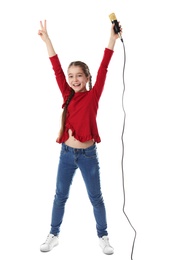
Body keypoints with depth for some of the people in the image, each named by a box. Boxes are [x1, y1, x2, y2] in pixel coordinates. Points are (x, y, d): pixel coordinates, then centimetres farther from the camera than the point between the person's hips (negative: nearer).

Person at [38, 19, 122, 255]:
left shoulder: (93, 95, -6)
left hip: (88, 154, -3)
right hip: (67, 153, 3)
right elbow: (57, 69, 0)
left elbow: (103, 69, -12)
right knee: (60, 196, 13)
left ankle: (103, 237, 25)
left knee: (96, 197, 10)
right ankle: (53, 235, 28)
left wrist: (113, 38, -19)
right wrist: (46, 38, -2)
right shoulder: (68, 95, 2)